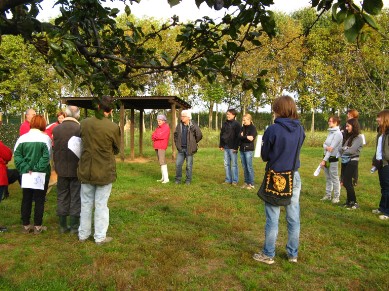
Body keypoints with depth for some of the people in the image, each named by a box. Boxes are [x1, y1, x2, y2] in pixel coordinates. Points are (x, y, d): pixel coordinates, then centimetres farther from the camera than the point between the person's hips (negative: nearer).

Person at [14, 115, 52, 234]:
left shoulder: (22, 138, 0)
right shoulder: (45, 138, -10)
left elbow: (16, 155, -7)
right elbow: (46, 157, -20)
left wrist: (26, 169, -10)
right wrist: (37, 169, -16)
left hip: (26, 174, 3)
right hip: (41, 175, -3)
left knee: (26, 199, 13)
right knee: (39, 200, 5)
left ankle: (26, 226, 20)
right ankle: (37, 226, 10)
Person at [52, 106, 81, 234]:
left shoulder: (56, 129, -3)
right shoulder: (80, 129, -14)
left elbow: (54, 150, 3)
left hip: (61, 169, 3)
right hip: (76, 169, -3)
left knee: (62, 198, 14)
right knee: (75, 198, 7)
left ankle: (63, 226, 22)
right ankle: (74, 226, 13)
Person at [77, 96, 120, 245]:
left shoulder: (84, 123, -6)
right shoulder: (113, 127, -16)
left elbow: (83, 141, 9)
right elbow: (116, 150, -2)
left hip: (86, 170, 3)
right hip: (105, 172, -3)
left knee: (86, 204, 17)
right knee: (101, 205, 8)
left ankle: (83, 234, 29)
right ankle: (100, 237, 18)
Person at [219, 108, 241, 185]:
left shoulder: (236, 124, -6)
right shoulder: (225, 123, 12)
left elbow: (238, 136, -10)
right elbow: (221, 134, 16)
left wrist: (236, 147, -15)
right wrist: (221, 145, 10)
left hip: (232, 148, -6)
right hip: (225, 147, 6)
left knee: (234, 164, 1)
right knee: (226, 164, 9)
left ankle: (235, 180, 8)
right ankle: (228, 180, 17)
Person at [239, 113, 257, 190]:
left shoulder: (253, 128, -4)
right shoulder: (242, 128, 15)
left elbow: (251, 139, -15)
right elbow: (239, 137, 2)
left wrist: (243, 137, -10)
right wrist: (246, 137, -13)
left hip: (249, 150, -6)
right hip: (242, 149, 6)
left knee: (249, 167, -5)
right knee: (244, 167, 10)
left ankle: (251, 184, 2)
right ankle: (246, 182, 19)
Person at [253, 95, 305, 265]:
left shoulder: (273, 130, -16)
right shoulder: (300, 129, -1)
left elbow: (264, 156, -6)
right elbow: (296, 150, 10)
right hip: (294, 177, 5)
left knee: (272, 219, 6)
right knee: (293, 218, 14)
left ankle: (268, 255, 18)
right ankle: (293, 254, 27)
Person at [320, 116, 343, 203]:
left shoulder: (338, 134, -14)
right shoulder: (330, 132, 13)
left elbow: (332, 148, -18)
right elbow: (324, 144, 8)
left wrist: (324, 160, -19)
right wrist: (326, 147, -18)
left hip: (333, 158, -8)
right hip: (326, 157, 8)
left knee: (334, 178, 0)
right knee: (328, 178, 14)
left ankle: (336, 196, 10)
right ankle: (328, 195, 23)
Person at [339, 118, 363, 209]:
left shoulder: (358, 137, -10)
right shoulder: (347, 136, 13)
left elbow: (352, 150, -18)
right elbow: (341, 148, 9)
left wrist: (344, 150, -2)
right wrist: (342, 150, -12)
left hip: (352, 162, -7)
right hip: (345, 161, 7)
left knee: (347, 182, -6)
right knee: (345, 181, 10)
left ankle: (354, 203, 7)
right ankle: (349, 201, 22)